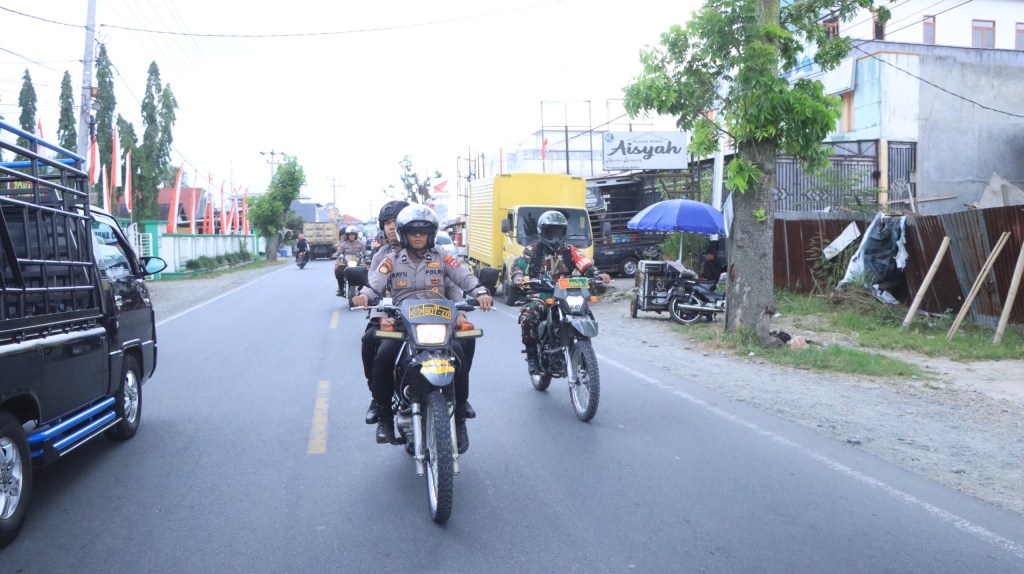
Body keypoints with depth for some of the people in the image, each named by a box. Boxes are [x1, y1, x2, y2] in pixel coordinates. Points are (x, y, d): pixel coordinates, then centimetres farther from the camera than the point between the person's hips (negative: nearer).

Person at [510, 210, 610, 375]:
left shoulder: (570, 251, 13)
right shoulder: (532, 250, 7)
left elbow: (586, 266, 0)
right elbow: (518, 265, -7)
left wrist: (598, 275, -21)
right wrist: (518, 277, -31)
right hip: (540, 295, -2)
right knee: (528, 317, -30)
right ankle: (532, 357, -12)